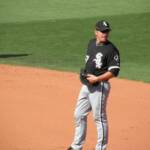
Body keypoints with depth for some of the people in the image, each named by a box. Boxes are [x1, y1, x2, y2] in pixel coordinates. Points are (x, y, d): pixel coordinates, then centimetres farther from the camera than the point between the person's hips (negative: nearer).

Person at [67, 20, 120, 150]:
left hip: (99, 87, -8)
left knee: (99, 118, -2)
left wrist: (96, 79, -22)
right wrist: (84, 73, 10)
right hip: (86, 85, 8)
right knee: (79, 115, 14)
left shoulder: (111, 49, -15)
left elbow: (114, 71, -17)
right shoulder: (91, 43, 9)